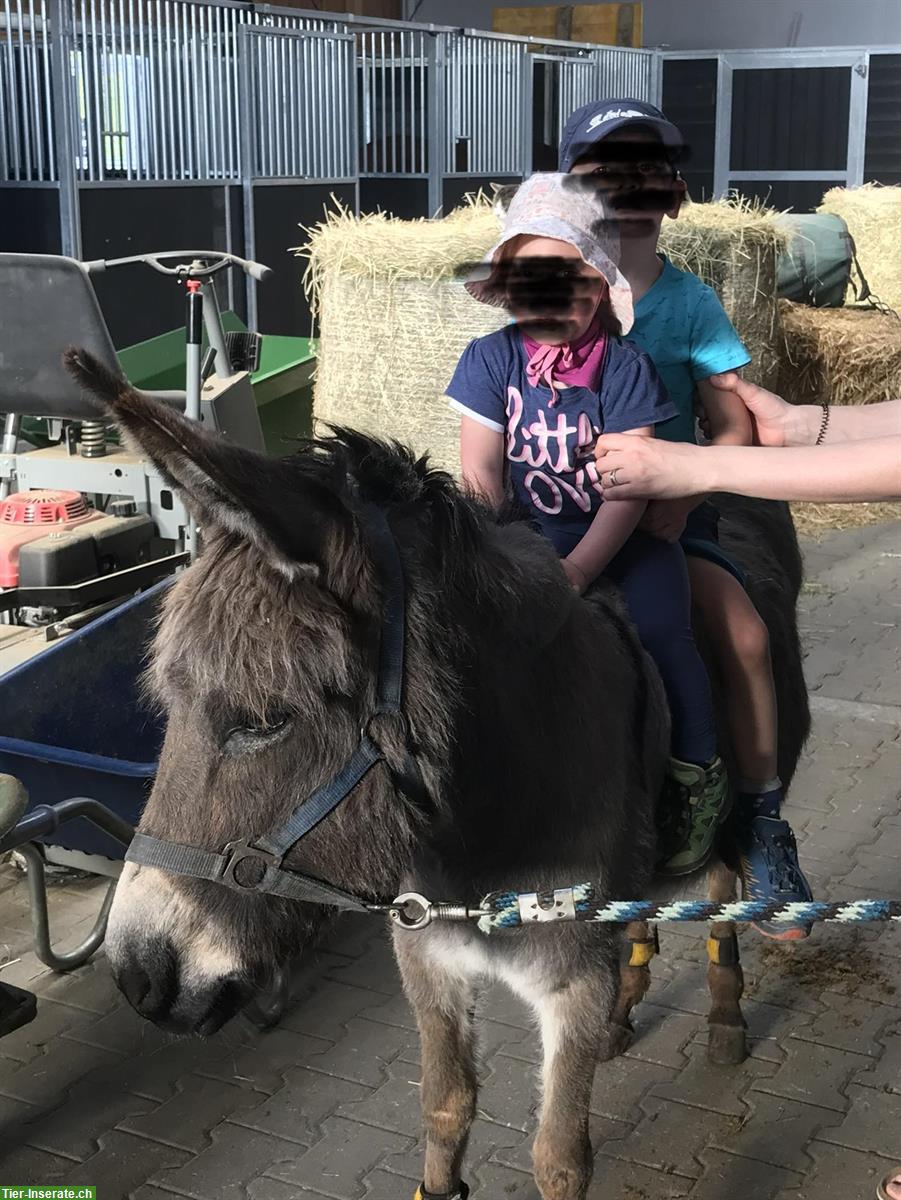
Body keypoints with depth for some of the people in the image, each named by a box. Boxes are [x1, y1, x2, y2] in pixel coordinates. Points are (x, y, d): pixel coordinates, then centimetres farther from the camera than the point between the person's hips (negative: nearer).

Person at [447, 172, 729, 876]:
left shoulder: (624, 366, -7)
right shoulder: (492, 359, -2)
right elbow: (480, 473, -5)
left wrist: (575, 572, -25)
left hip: (620, 533, -2)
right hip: (528, 535, 2)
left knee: (660, 632, -24)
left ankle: (698, 779, -4)